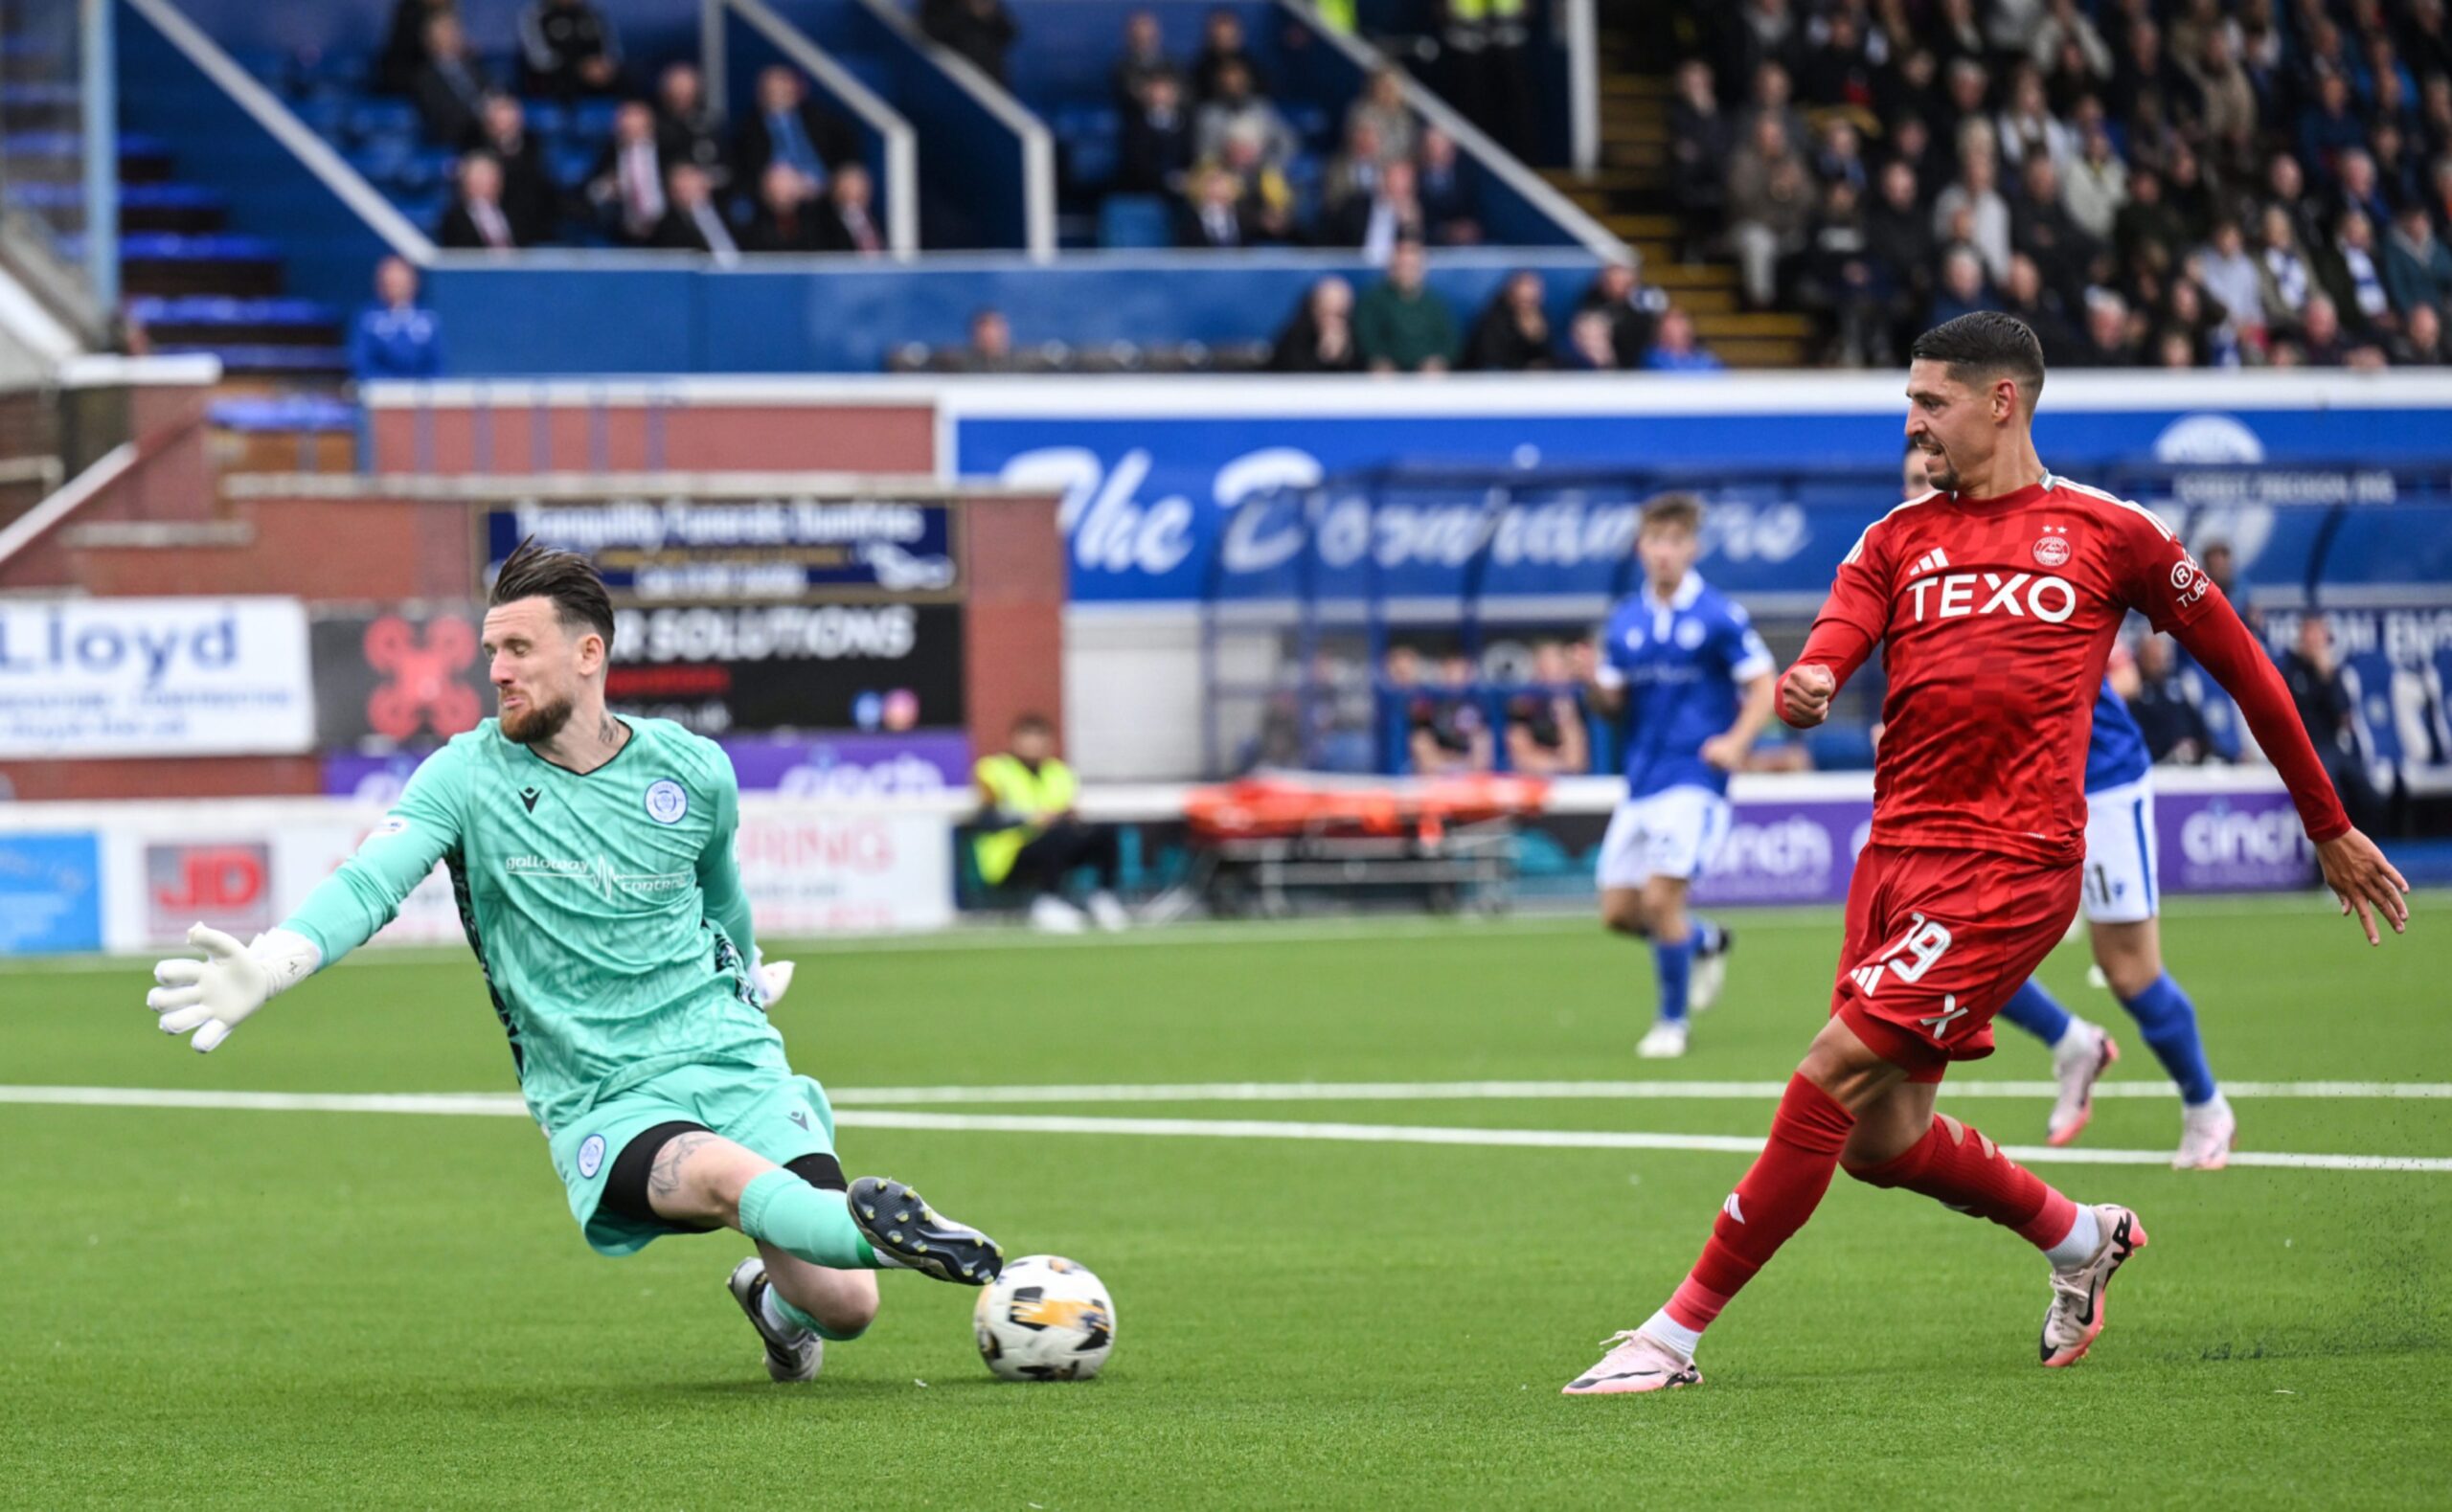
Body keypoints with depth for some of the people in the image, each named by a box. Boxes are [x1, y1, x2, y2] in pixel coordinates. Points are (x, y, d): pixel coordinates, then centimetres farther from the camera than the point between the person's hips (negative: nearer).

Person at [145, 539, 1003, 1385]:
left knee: (843, 1308, -7)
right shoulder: (468, 777, -4)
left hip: (730, 1062, 3)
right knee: (728, 1177, -38)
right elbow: (371, 881, -18)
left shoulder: (693, 773, 3)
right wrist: (271, 965, -36)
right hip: (599, 1105, -3)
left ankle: (773, 1296, 24)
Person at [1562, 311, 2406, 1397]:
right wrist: (1804, 690, -28)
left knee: (1837, 1070, -16)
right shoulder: (1898, 540, 14)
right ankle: (2081, 1237, 34)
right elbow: (1828, 655, -1)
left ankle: (1679, 1332, -11)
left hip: (2012, 862, -6)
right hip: (1897, 849, 6)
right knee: (1882, 1140, 6)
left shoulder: (2108, 533, 4)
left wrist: (2331, 831, 17)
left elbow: (2241, 666, 12)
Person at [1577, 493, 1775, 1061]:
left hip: (1693, 778, -6)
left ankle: (1672, 1021, 2)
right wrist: (1595, 684, -10)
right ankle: (1708, 941, 35)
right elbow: (1614, 708, 13)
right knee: (1619, 911, 6)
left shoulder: (1720, 616, -6)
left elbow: (1763, 689, -5)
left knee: (1661, 898, -16)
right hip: (1641, 780, 6)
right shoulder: (1624, 621, 9)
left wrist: (1736, 741, -21)